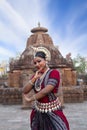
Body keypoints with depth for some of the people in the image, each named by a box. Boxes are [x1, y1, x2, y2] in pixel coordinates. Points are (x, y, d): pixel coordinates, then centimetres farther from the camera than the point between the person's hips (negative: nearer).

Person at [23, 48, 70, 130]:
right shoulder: (36, 76, 7)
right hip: (38, 112, 6)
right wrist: (34, 78, -11)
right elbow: (25, 91, 0)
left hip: (52, 112, -5)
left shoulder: (54, 72, -13)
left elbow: (46, 91, -22)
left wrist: (30, 99, -9)